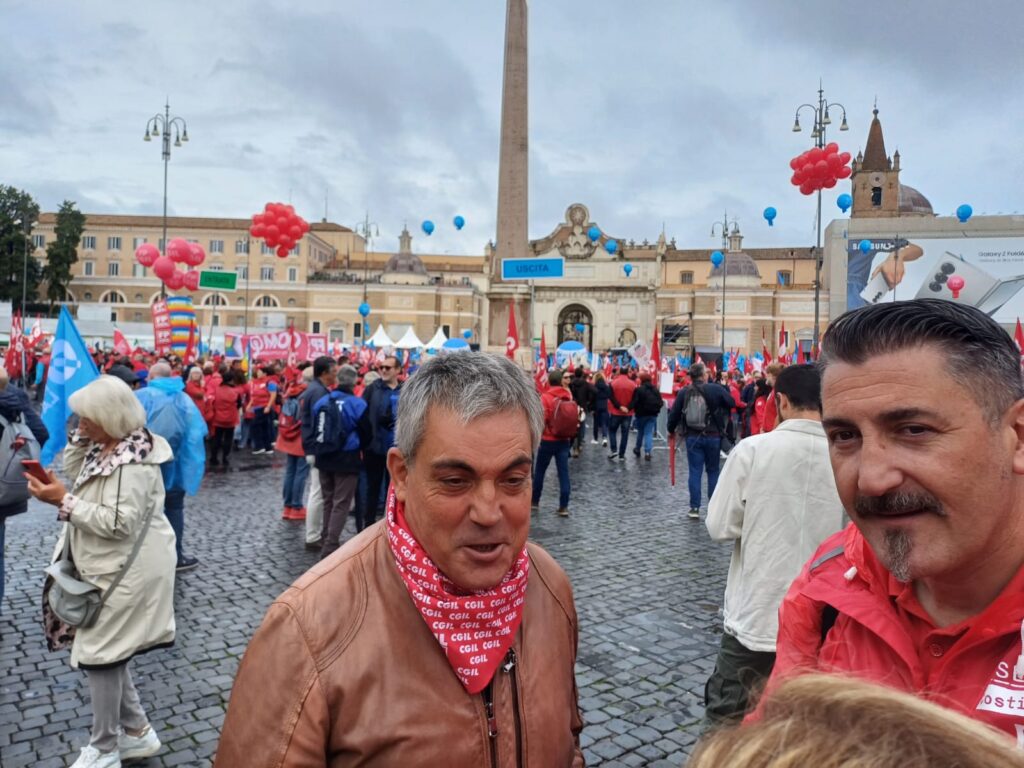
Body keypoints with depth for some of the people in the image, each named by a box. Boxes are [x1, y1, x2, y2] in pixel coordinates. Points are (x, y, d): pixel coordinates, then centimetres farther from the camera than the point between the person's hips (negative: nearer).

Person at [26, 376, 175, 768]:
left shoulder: (135, 461, -24)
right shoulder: (104, 446, 6)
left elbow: (118, 522, -27)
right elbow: (75, 476, 9)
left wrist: (63, 501, -24)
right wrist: (79, 437, -1)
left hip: (125, 571, -10)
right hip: (108, 566, 10)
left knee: (99, 654, 3)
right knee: (108, 652, 17)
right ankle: (137, 731, 30)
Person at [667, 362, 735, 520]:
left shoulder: (684, 393, -1)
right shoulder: (715, 389, -10)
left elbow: (674, 413, 3)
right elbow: (733, 404, -10)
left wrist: (671, 430, 19)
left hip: (692, 437, 1)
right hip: (712, 436, -1)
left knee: (695, 472, 5)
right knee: (713, 471, 12)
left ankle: (694, 508, 3)